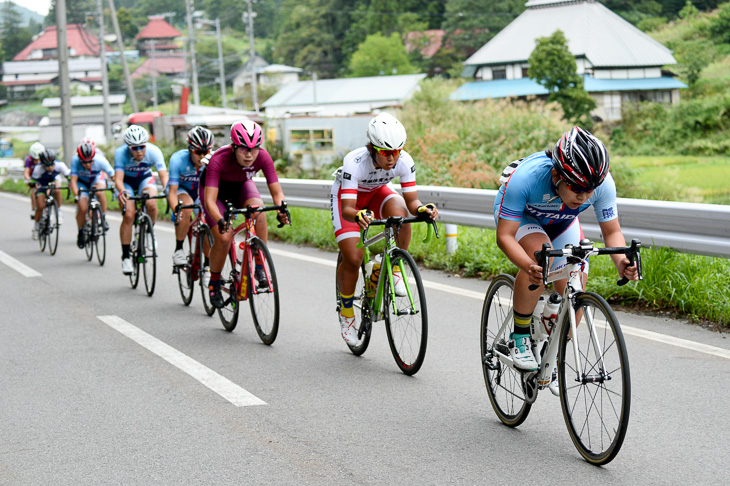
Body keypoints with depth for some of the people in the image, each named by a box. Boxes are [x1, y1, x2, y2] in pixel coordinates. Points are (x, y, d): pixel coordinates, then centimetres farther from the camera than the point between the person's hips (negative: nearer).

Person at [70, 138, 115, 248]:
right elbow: (73, 180, -31)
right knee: (82, 208, -16)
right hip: (81, 182, 0)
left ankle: (103, 218, -14)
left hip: (96, 178, 0)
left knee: (100, 192, -34)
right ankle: (80, 233, 8)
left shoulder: (100, 160, -32)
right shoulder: (75, 160, -32)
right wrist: (76, 196, -43)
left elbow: (113, 175, -26)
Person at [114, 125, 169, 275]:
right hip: (127, 182, -1)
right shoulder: (120, 153, -31)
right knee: (128, 216, -20)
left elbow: (163, 175, -35)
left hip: (145, 179, 1)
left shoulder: (154, 151, -29)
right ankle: (126, 256, -8)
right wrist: (122, 192, -57)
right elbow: (118, 179, -35)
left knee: (151, 204, -30)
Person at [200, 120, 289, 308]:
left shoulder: (262, 157, -30)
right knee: (223, 239, -20)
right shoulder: (218, 160, -39)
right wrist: (220, 220, -62)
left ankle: (260, 268, -18)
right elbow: (209, 200, -43)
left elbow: (277, 192, -27)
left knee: (258, 212, -30)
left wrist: (281, 211, -48)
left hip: (241, 186, 3)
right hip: (216, 189, -2)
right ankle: (214, 283, 7)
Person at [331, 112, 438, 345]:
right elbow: (347, 209, -42)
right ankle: (346, 313, 10)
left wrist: (423, 209, -48)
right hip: (347, 196, -2)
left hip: (378, 192, 3)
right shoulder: (354, 163, -39)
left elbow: (412, 201, -25)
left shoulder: (404, 161, -30)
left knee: (399, 212, -33)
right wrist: (358, 216, -65)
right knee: (352, 259, -14)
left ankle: (396, 271, -13)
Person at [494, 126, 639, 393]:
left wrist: (621, 260, -41)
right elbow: (504, 236, -36)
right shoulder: (525, 177, -42)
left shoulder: (603, 183, -33)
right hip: (519, 217, -3)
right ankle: (519, 337, -16)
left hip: (561, 222, 4)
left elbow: (612, 231, -20)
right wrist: (529, 266, -55)